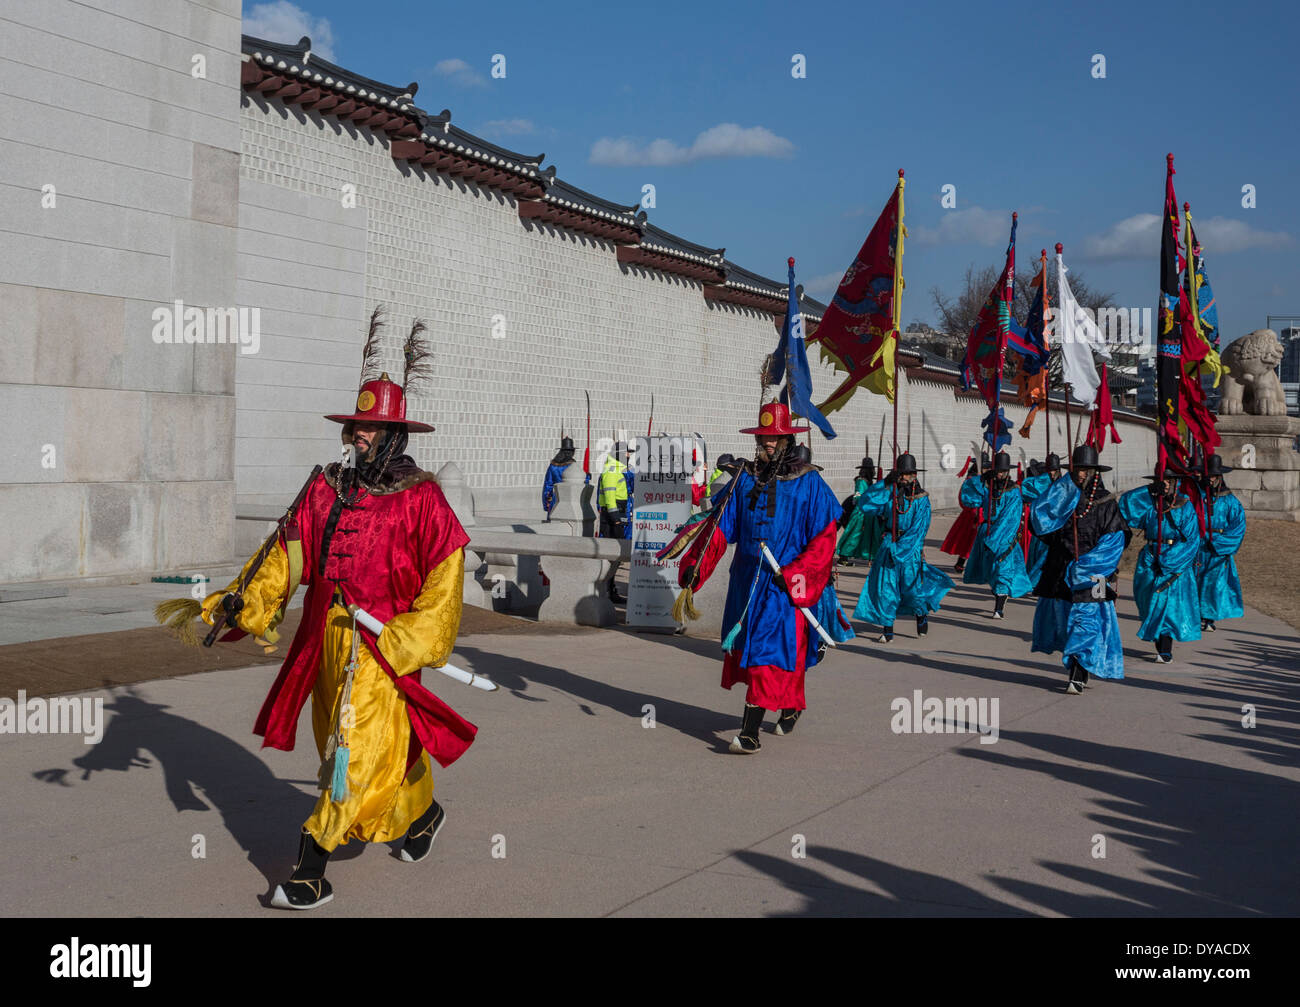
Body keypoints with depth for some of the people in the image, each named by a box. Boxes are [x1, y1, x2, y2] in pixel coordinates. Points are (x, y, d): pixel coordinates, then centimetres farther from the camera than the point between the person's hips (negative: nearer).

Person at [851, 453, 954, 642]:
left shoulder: (921, 498, -4)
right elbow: (864, 505, -8)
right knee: (886, 586, -3)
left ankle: (922, 613, 33)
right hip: (889, 544, 2)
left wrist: (899, 550, -17)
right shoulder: (889, 494, 3)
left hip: (911, 547, -2)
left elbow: (918, 529, -10)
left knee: (913, 586, 1)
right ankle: (887, 629, 6)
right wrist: (885, 484, -13)